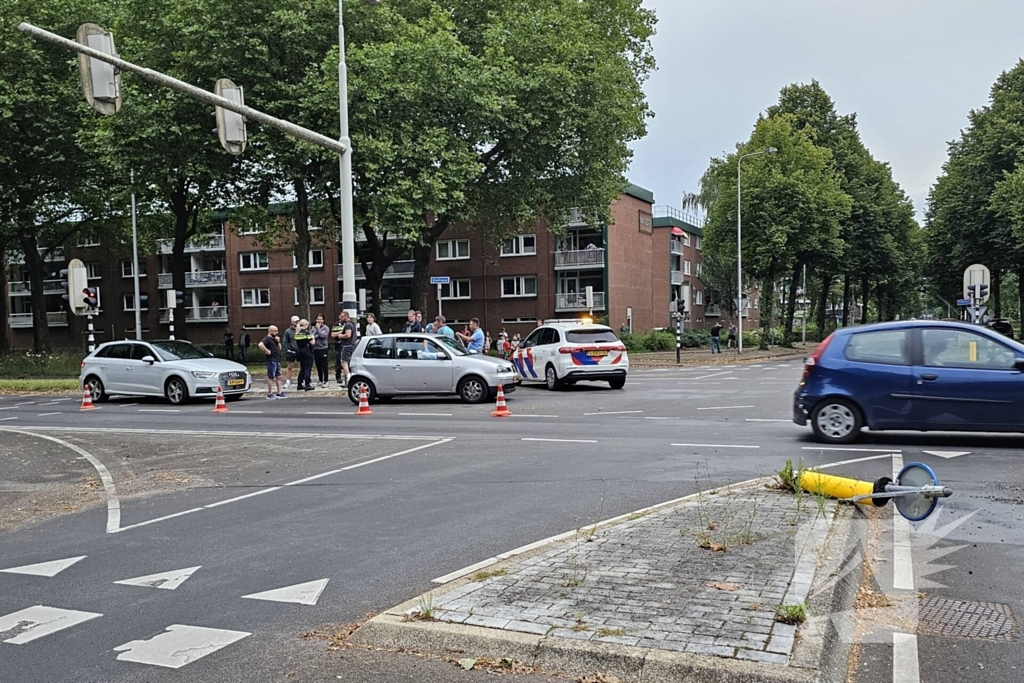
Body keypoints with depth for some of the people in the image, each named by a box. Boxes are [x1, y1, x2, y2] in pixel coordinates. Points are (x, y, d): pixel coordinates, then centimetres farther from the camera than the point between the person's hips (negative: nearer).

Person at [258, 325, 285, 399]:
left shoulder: (275, 339, 18)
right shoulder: (267, 339, -10)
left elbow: (279, 348, 19)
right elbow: (260, 344, -28)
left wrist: (278, 342, 4)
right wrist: (267, 351, -22)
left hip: (277, 360, 9)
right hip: (271, 360, -9)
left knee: (278, 377, 10)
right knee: (271, 377, -4)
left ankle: (279, 393, 16)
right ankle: (270, 394, 1)